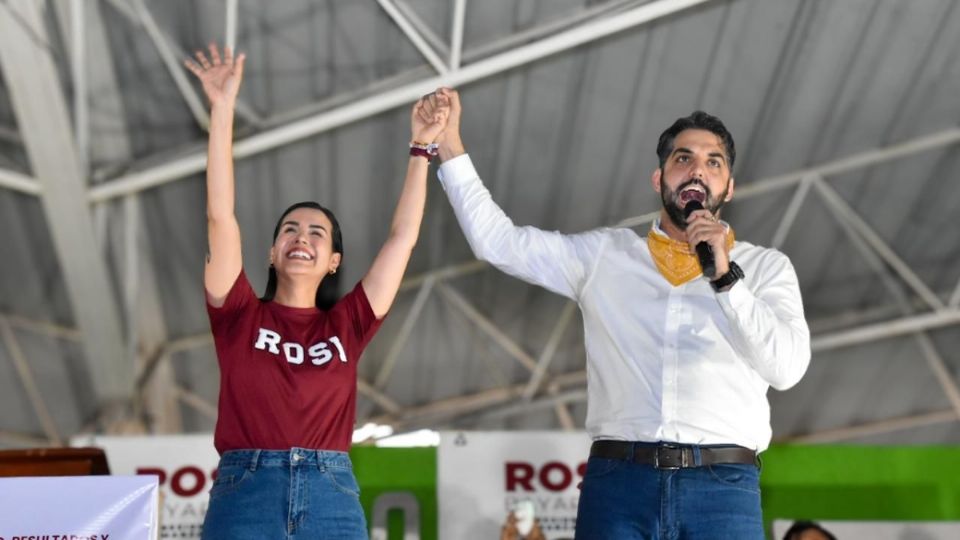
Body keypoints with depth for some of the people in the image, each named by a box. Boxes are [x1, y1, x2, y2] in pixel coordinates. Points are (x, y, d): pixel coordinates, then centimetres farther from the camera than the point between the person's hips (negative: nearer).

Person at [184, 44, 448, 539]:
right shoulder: (241, 316, 9)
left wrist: (421, 147, 14)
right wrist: (222, 110, -3)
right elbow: (220, 215, 1)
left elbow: (403, 236, 12)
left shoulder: (346, 325, 13)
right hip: (245, 497, -1)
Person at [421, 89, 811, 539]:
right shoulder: (604, 255, 16)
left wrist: (726, 277, -10)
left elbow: (787, 367, -2)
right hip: (617, 484, 1)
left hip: (723, 489, -1)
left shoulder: (766, 267, 12)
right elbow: (497, 241, 13)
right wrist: (450, 147, 11)